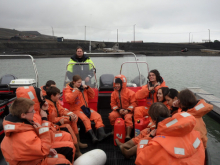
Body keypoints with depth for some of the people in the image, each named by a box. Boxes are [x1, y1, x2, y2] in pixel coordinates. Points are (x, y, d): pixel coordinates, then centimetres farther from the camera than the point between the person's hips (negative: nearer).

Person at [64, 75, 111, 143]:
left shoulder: (82, 87, 13)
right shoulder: (68, 89, 0)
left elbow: (92, 95, 16)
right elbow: (69, 100, -18)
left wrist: (88, 88, 2)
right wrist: (75, 91, -17)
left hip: (85, 108, 5)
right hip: (76, 109, -5)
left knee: (98, 116, -15)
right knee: (85, 118, -33)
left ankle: (101, 134, -23)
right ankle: (93, 136, -33)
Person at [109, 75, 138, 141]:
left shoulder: (130, 92, -6)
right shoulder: (114, 93, 6)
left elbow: (133, 103, -7)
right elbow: (113, 104, 5)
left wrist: (128, 110, -21)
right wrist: (119, 110, -13)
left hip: (128, 111, -3)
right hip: (118, 110, 3)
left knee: (128, 117, -34)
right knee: (112, 115, -25)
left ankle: (128, 136, -30)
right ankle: (114, 130, -1)